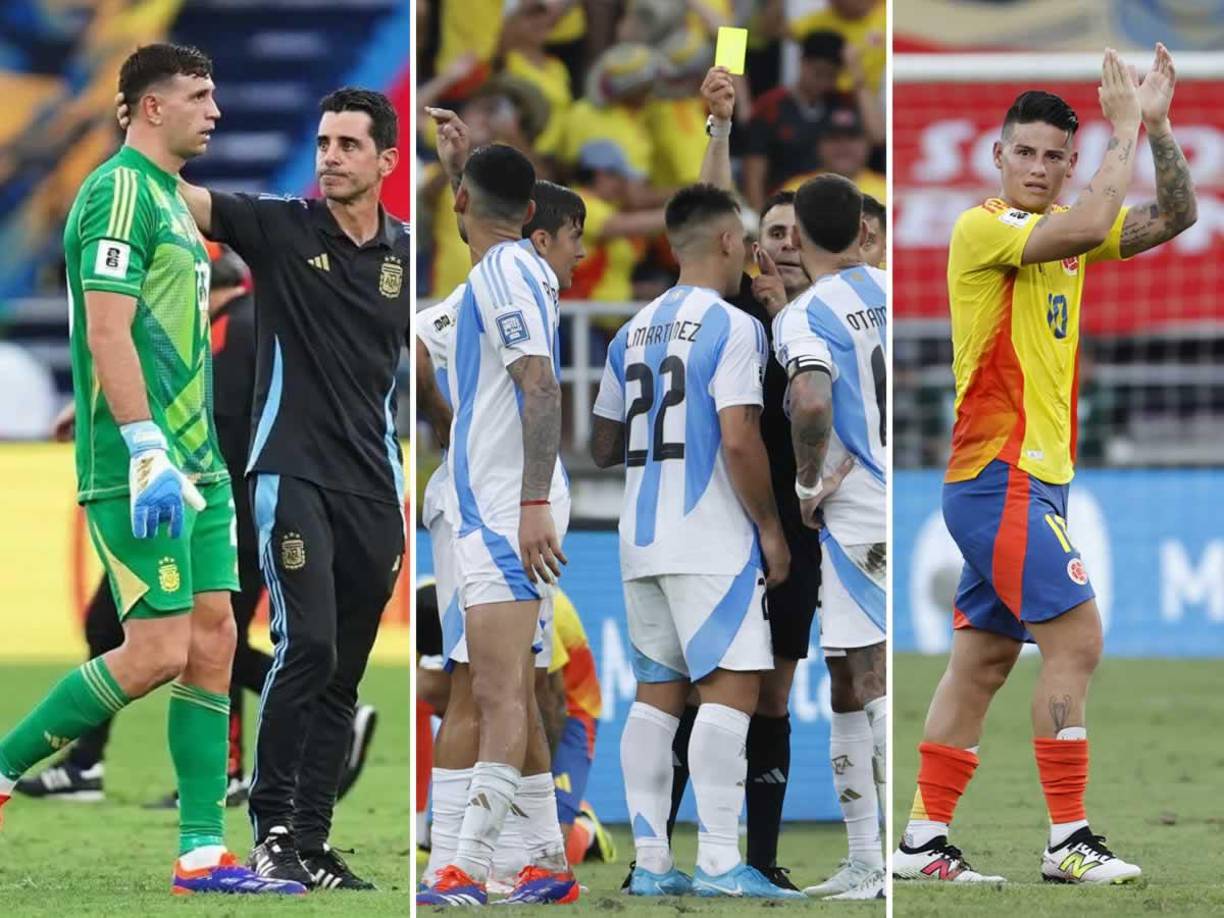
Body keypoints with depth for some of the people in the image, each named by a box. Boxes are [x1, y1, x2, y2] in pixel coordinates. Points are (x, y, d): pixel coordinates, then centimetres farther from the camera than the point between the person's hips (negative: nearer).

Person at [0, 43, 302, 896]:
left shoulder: (169, 196, 19)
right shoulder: (121, 191, -11)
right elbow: (107, 333, -19)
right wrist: (148, 451, -24)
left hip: (195, 464, 10)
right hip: (139, 470, -10)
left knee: (214, 641, 3)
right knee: (159, 651, -12)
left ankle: (204, 852, 3)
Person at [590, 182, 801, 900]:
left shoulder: (633, 333, 14)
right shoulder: (732, 328, -9)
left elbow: (603, 448, 18)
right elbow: (738, 441, -18)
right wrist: (772, 530, -8)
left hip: (642, 541, 8)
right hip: (712, 543, -8)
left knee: (658, 694, 9)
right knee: (731, 690, -8)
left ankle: (650, 863, 8)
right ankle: (720, 862, -15)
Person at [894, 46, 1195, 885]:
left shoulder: (1061, 230, 14)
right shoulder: (982, 227, -11)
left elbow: (1173, 218, 11)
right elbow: (1087, 228, -27)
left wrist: (1156, 127, -2)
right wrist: (1124, 130, -19)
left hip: (1036, 478, 9)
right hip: (1001, 476, -9)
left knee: (984, 658, 8)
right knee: (1075, 636, -14)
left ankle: (925, 841, 10)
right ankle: (1068, 841, -13)